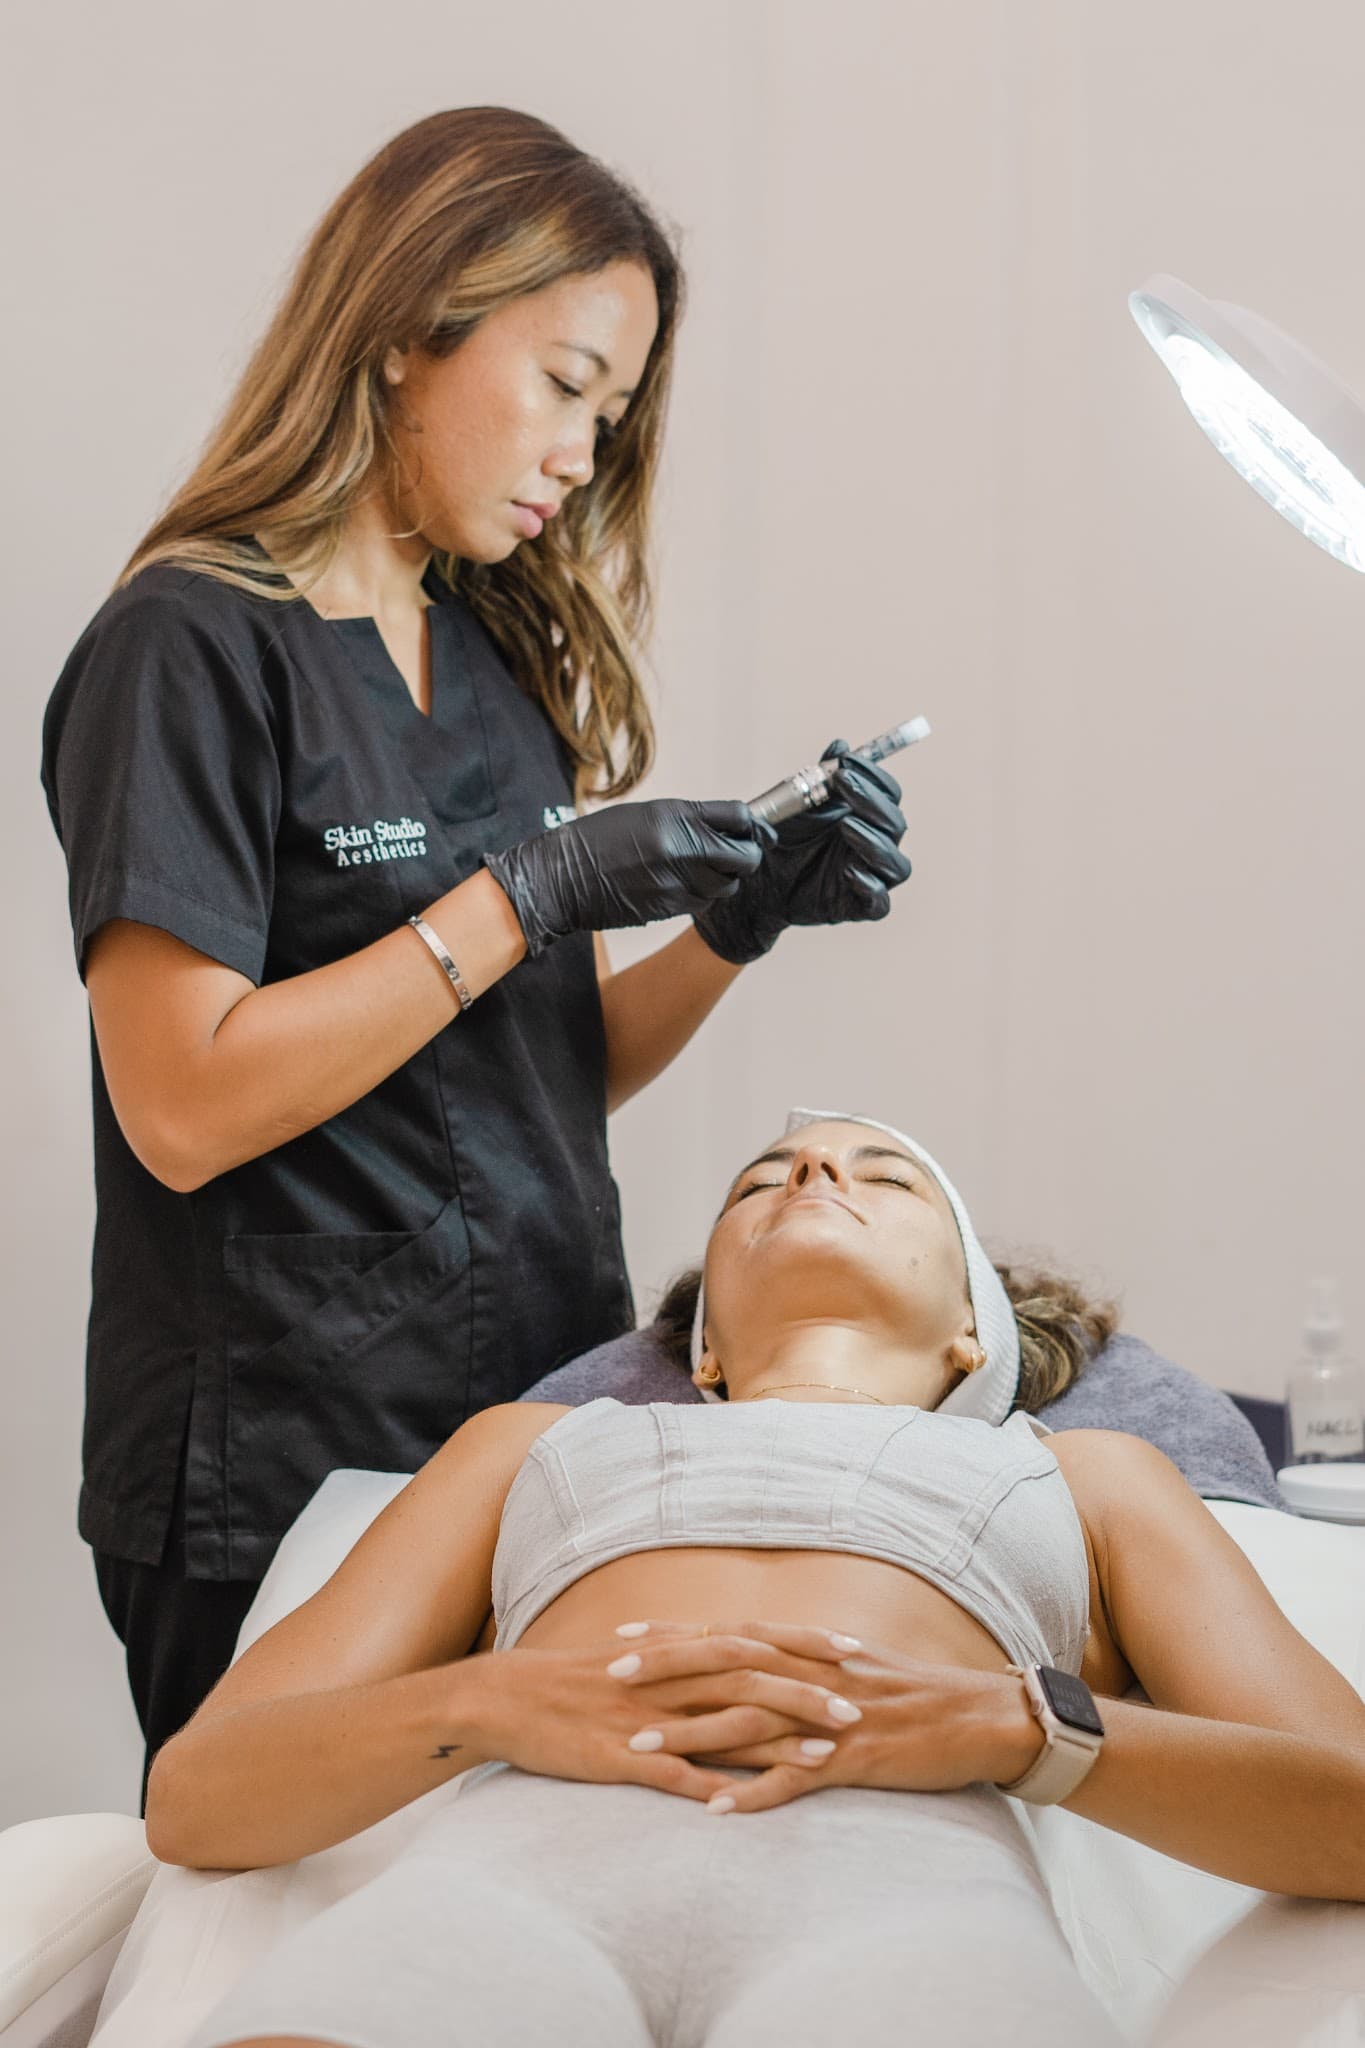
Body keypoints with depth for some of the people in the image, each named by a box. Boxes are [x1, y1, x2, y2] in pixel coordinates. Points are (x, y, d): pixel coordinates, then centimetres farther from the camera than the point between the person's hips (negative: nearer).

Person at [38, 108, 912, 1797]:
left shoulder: (494, 649, 11)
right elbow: (185, 1107, -19)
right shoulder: (194, 645, -12)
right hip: (286, 1480, -7)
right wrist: (527, 890, -18)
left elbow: (542, 1083, 12)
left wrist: (735, 925, -4)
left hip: (535, 1432, 7)